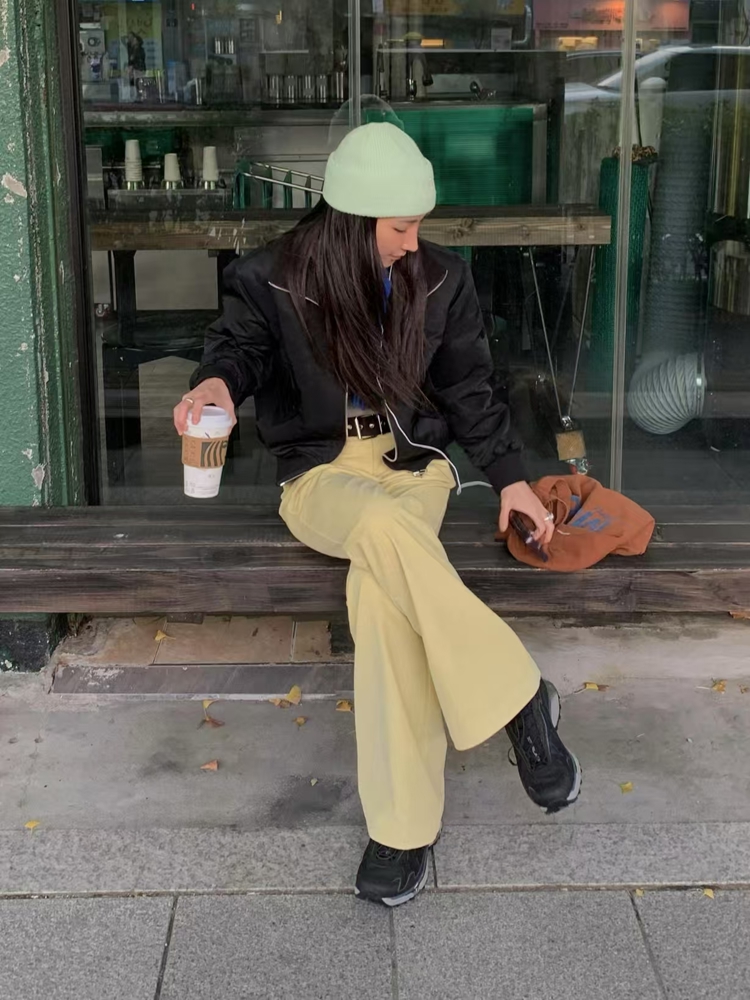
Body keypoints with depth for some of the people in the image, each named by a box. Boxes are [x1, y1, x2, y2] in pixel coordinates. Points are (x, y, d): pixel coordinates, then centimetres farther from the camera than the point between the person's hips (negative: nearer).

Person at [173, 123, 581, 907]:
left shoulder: (439, 280, 3)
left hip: (413, 463, 2)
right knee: (384, 526, -40)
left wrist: (509, 475, 3)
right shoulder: (274, 280, -5)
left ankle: (403, 825, -24)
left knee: (380, 587, -33)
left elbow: (467, 389, 11)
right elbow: (241, 342, 3)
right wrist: (217, 379, -23)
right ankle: (517, 697, -26)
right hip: (321, 474, -1)